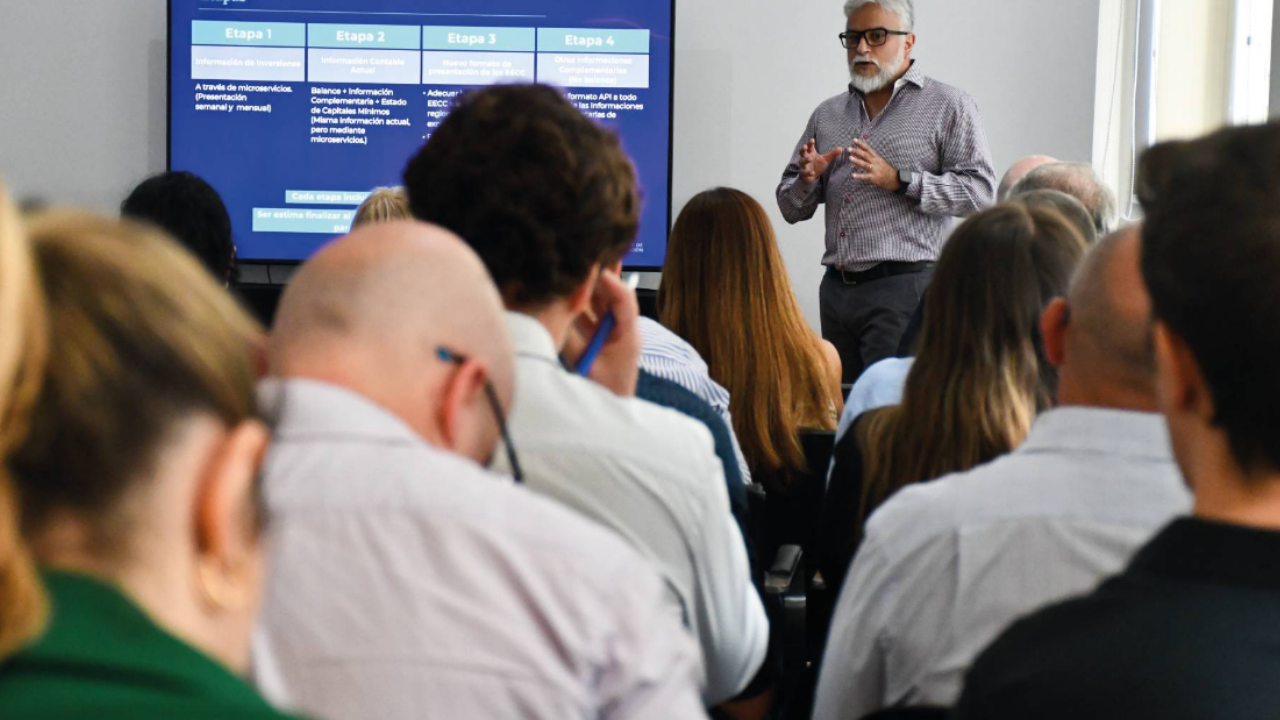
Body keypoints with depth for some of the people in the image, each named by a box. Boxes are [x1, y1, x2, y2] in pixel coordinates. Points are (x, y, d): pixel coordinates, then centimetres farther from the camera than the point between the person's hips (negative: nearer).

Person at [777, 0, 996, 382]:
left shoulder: (948, 106, 2)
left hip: (904, 285, -5)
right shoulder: (828, 115, 17)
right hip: (836, 289, 5)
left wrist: (900, 180, -16)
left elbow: (980, 190, -9)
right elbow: (791, 209, 19)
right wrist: (807, 180, -4)